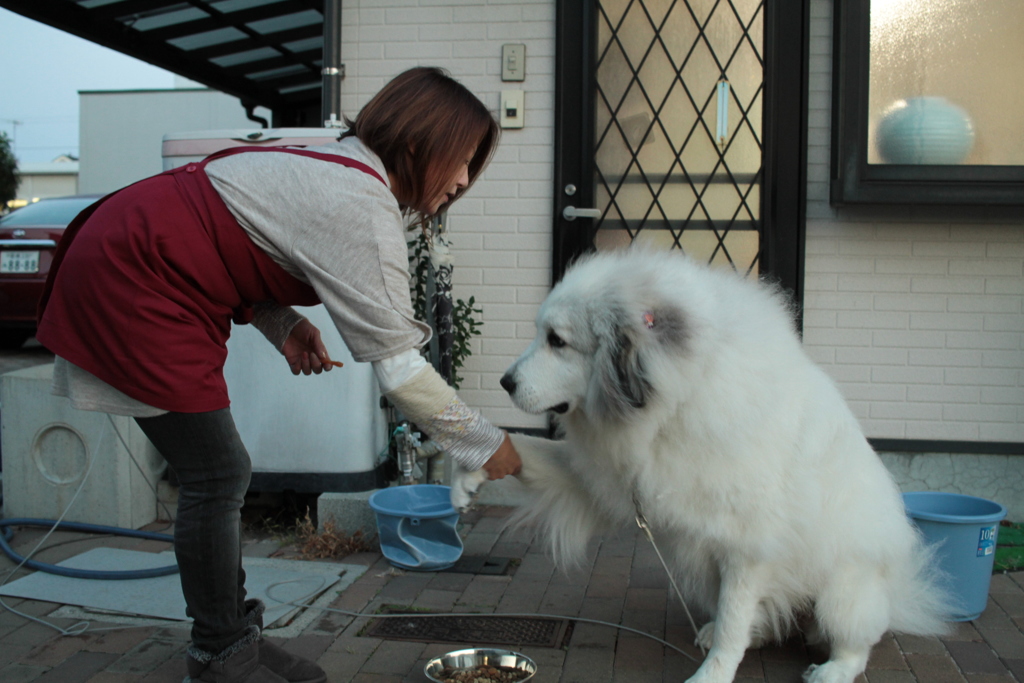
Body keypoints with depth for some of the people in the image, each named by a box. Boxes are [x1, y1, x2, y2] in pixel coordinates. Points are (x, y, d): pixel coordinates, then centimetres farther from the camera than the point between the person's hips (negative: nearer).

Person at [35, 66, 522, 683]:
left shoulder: (339, 167, 8)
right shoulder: (363, 206, -22)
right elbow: (395, 359, -22)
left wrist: (284, 322, 1)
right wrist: (484, 443, -13)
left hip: (134, 269, 10)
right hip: (127, 284, -10)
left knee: (222, 475, 10)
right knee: (218, 477, -6)